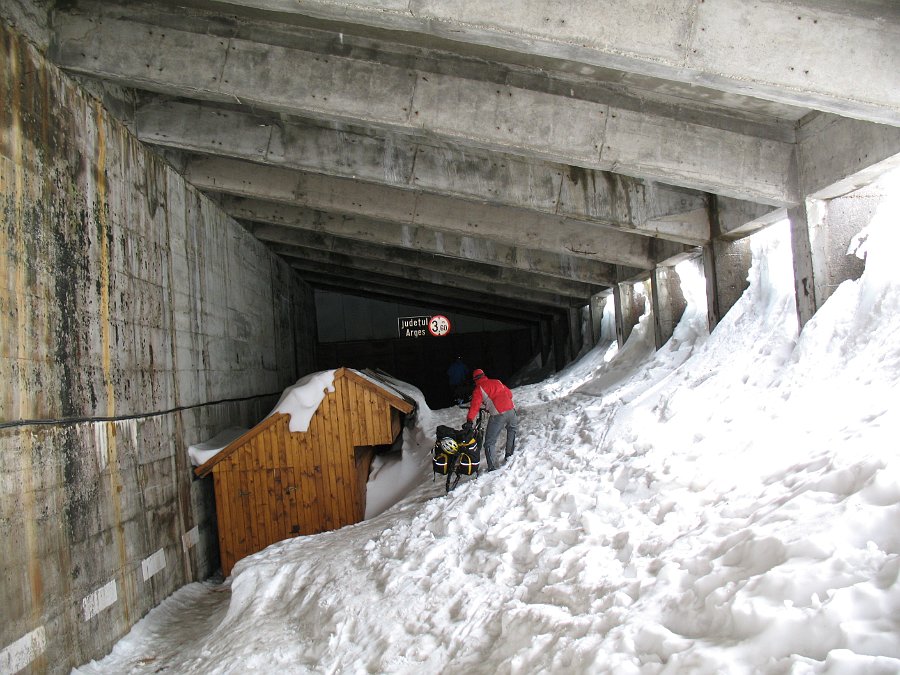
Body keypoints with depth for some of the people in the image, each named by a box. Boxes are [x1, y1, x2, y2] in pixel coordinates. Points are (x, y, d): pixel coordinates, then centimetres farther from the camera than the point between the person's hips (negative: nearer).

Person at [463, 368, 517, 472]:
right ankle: (509, 454, 35)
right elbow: (509, 394, 27)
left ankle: (492, 467, -6)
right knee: (512, 429, 35)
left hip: (498, 415, -5)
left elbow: (475, 406, -10)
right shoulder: (497, 382, 19)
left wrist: (469, 421, -18)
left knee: (489, 442, 3)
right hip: (511, 410, 5)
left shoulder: (478, 389, 4)